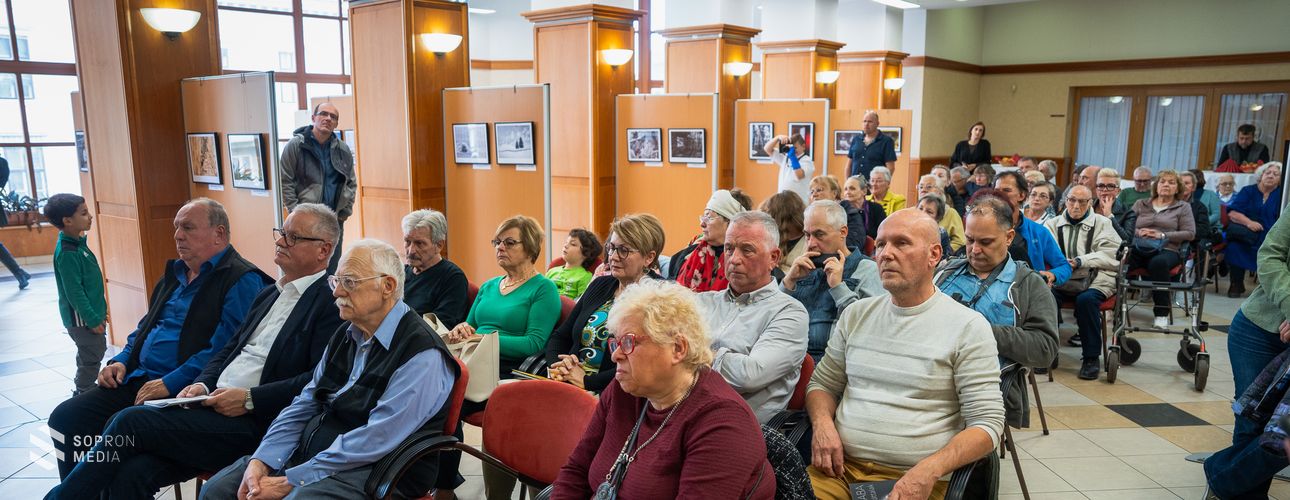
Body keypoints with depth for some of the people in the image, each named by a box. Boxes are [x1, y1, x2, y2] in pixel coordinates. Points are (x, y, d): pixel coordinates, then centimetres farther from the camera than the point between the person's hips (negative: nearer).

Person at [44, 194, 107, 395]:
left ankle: (83, 391, 36)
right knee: (91, 358, 0)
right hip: (81, 318, -10)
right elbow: (74, 291, -22)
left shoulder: (78, 242, 7)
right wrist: (92, 319, -19)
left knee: (92, 354, 21)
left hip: (91, 313, 10)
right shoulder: (67, 253, -22)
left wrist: (98, 313, 19)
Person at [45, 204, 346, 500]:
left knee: (131, 420, -15)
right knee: (131, 473, -14)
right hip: (213, 406, 7)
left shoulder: (331, 302, -8)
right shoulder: (269, 294, 20)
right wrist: (203, 385, 3)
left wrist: (250, 398, -18)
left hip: (253, 423, -7)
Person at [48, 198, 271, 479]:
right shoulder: (175, 273, 19)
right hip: (137, 380, 9)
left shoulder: (242, 280, -11)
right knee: (65, 417, -3)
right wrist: (121, 361, 11)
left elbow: (224, 348, -19)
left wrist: (170, 383, -21)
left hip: (182, 391, -9)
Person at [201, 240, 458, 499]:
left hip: (372, 473, -8)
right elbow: (304, 405, 11)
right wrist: (261, 461, -5)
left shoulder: (423, 356, -18)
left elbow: (376, 440, -23)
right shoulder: (345, 336, 11)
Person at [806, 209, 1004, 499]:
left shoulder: (969, 327, -3)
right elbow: (823, 384, 18)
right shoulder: (856, 314, 11)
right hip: (840, 466, 2)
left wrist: (929, 470, -19)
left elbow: (988, 423, -6)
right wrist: (822, 423, -4)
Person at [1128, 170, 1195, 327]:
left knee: (1158, 263, -40)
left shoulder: (1183, 207, 19)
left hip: (1166, 250, -1)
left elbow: (1190, 233, 7)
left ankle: (1162, 313, -31)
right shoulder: (1141, 204, 25)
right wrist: (1138, 232, -7)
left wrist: (1162, 235, -6)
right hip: (1138, 248, 1)